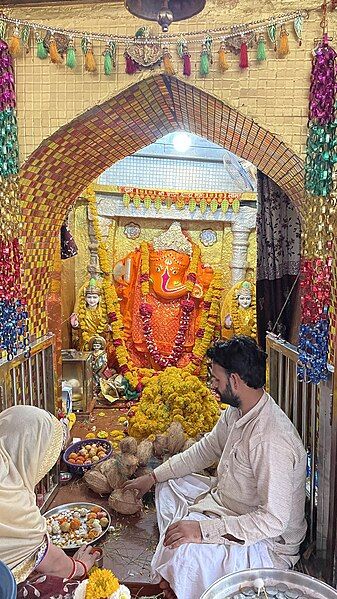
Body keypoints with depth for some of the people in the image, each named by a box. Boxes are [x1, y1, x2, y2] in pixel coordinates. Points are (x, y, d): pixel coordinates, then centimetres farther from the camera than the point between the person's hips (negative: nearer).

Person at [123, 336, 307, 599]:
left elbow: (273, 520, -33)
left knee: (185, 551, -32)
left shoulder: (271, 440, -34)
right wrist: (151, 478, 10)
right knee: (169, 484, 16)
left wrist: (203, 529, -34)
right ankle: (174, 577, 16)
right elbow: (205, 450, 10)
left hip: (268, 542, -9)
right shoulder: (236, 412, -4)